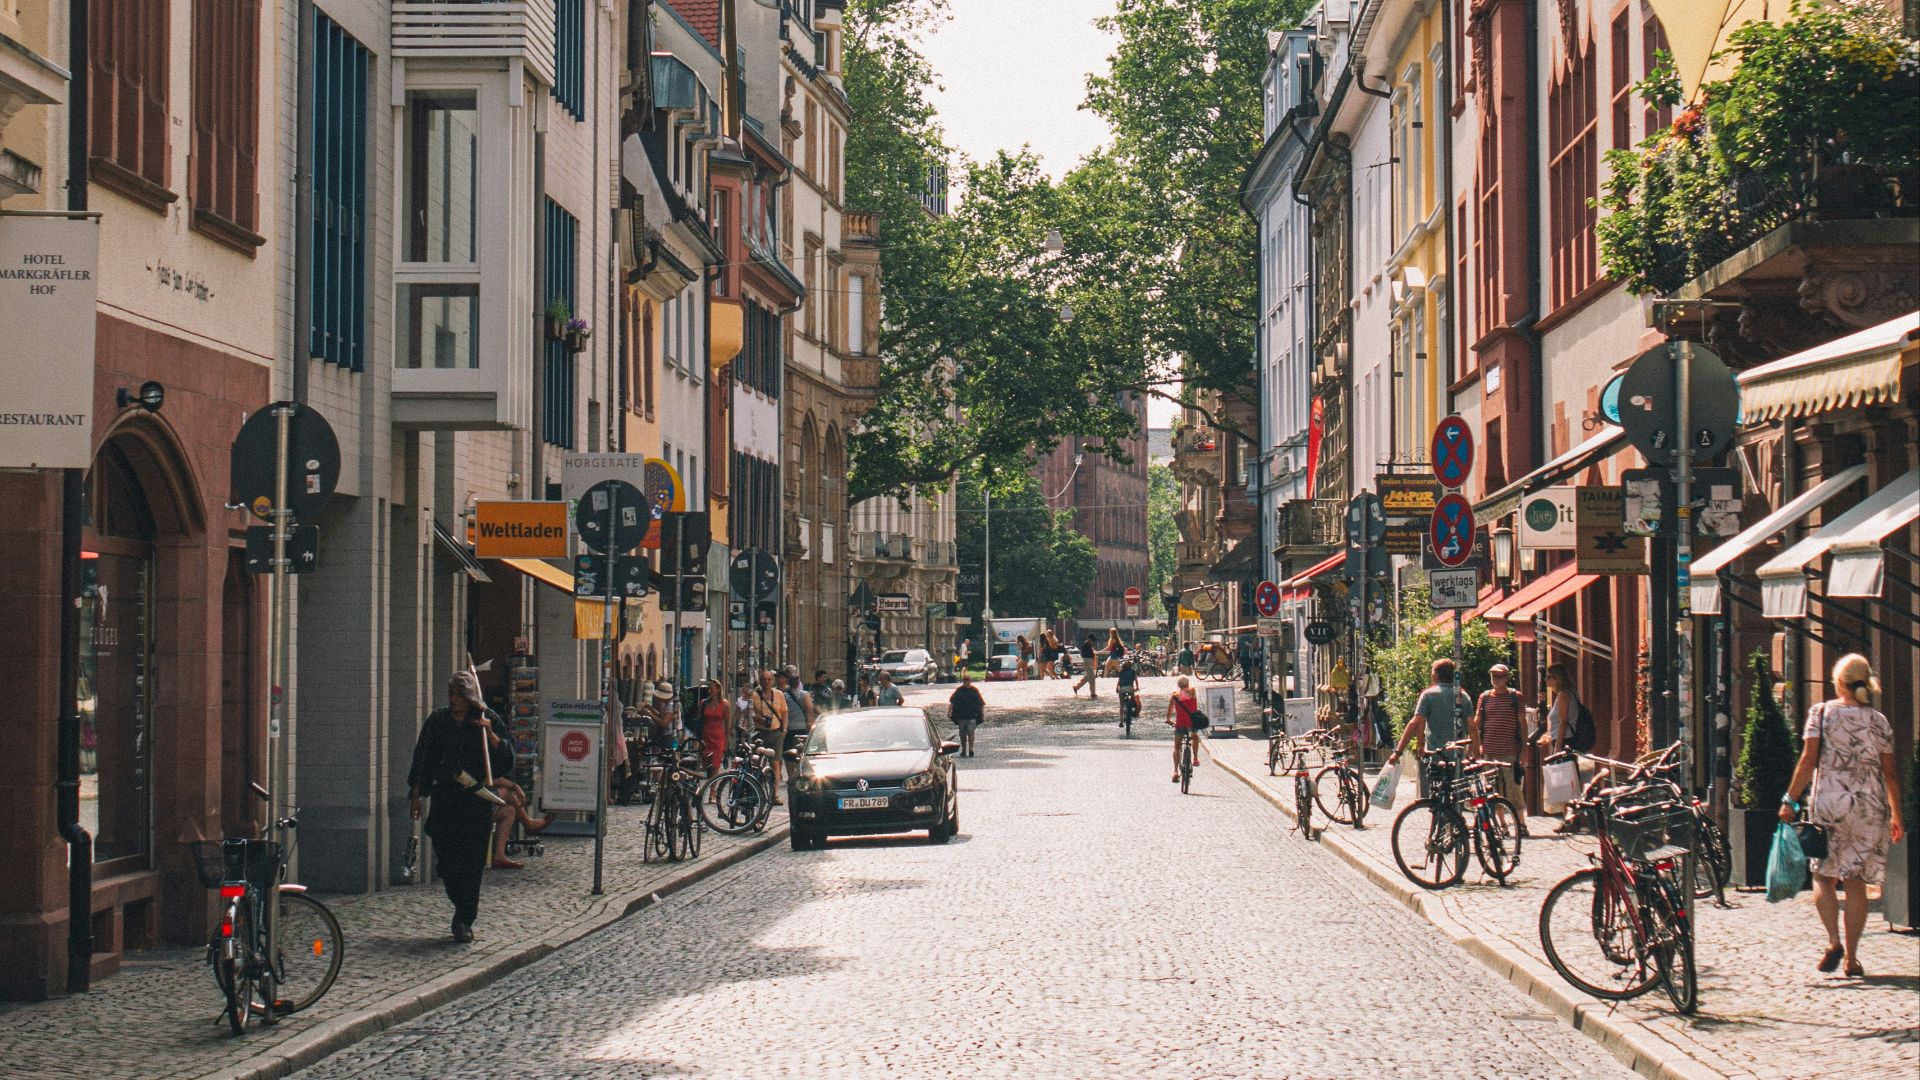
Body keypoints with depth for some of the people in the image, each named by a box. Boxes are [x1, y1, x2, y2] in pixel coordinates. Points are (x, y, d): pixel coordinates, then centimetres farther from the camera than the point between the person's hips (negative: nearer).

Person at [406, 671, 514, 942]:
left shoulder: (488, 721, 2)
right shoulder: (437, 721, 9)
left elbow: (506, 760, -3)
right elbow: (422, 759, 13)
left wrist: (490, 734, -16)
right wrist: (415, 795, 8)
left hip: (477, 801, -2)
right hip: (444, 800, 2)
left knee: (471, 862, -5)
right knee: (446, 861, 0)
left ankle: (464, 920, 3)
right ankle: (464, 913, 22)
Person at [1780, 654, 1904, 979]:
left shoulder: (1822, 712, -1)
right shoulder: (1879, 721, 6)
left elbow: (1808, 760, -7)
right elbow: (1890, 773, 7)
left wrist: (1790, 800, -2)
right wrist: (1896, 815, 15)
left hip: (1829, 802, -2)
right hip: (1870, 806, 2)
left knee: (1823, 876, 9)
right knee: (1856, 883, 6)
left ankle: (1834, 941, -12)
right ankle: (1852, 957, 4)